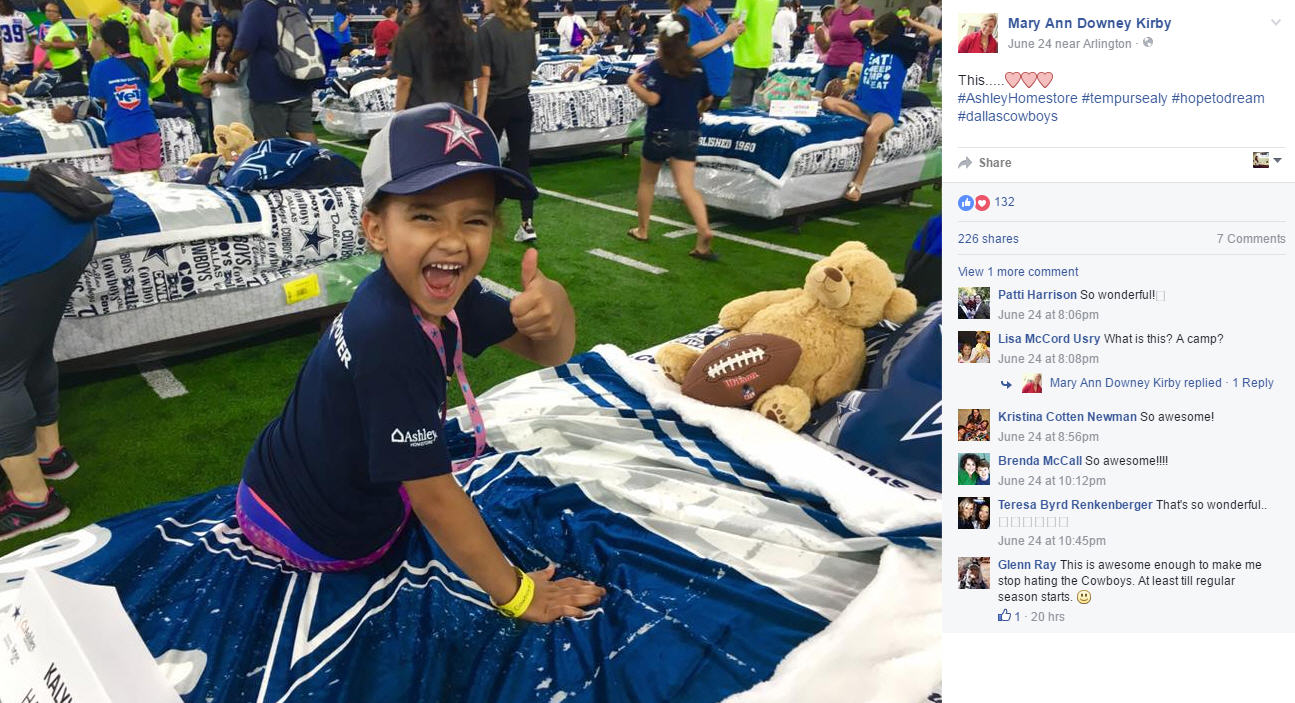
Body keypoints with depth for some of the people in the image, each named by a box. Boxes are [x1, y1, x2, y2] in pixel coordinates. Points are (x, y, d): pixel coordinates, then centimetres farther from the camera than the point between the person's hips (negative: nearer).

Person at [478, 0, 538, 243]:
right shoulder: (528, 28, 4)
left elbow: (485, 75, -15)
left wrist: (480, 114, -14)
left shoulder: (488, 29, -12)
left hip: (496, 104, -4)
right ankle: (528, 222, -3)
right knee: (521, 163, 3)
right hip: (521, 103, 4)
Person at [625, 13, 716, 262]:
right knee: (687, 187, -4)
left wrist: (633, 83, -5)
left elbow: (652, 98, -21)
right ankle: (704, 230, -25)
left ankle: (642, 229, 29)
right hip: (688, 133, 3)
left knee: (647, 181, 18)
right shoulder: (696, 67, 6)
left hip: (660, 132, -3)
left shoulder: (657, 67, -10)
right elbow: (707, 98, 16)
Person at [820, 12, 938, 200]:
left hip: (885, 109, -6)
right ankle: (875, 124, -18)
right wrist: (876, 23, 14)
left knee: (871, 132, -38)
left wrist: (913, 23, -1)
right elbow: (853, 24, 26)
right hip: (861, 104, 6)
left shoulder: (903, 46, -3)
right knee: (828, 102, -17)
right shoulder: (871, 42, 11)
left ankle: (857, 183, -29)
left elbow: (938, 36, -9)